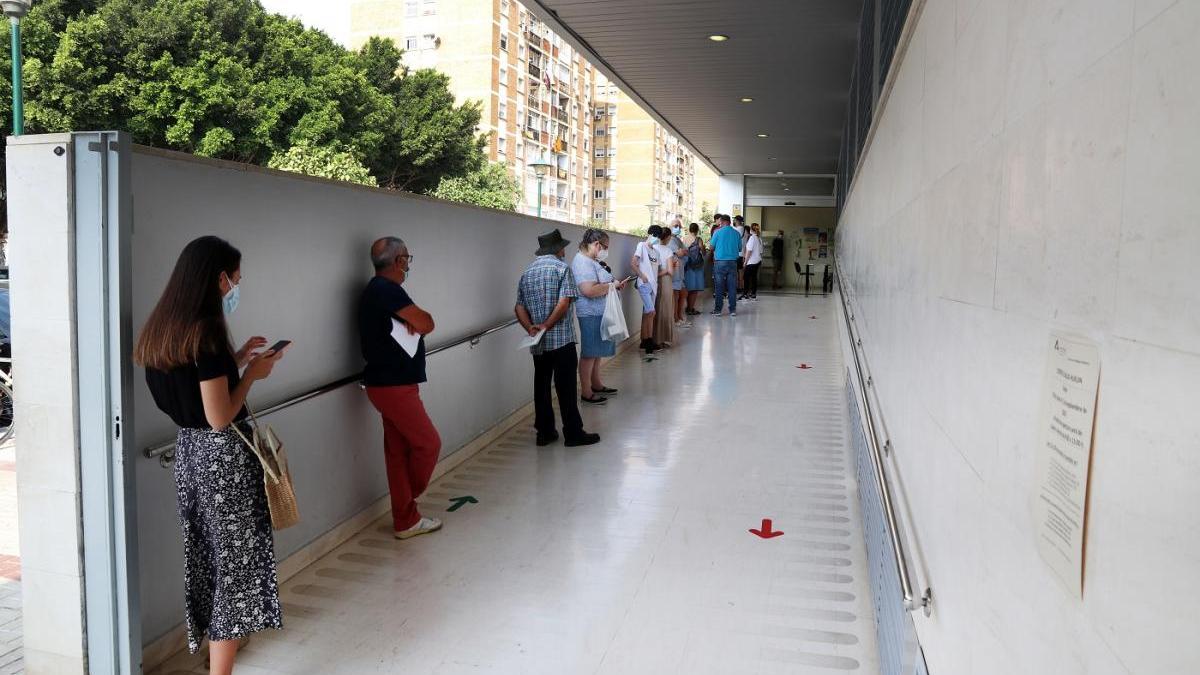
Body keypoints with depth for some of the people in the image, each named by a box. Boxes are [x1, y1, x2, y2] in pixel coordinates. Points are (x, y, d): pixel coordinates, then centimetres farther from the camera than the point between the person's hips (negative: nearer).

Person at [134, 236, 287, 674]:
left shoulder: (162, 329, 5)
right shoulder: (207, 330, -21)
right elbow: (220, 417, -21)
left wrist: (237, 357, 14)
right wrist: (252, 372, -9)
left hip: (188, 449, 9)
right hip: (222, 454, -9)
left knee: (206, 549, 22)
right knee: (235, 556, 1)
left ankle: (214, 635, 39)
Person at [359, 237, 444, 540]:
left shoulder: (378, 290, 16)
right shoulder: (387, 290, -17)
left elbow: (417, 324, 13)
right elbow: (427, 324, -18)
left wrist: (413, 322, -8)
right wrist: (418, 319, 2)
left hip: (390, 383, 10)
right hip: (394, 386, -10)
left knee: (399, 451, 12)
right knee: (428, 443, 0)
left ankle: (406, 520, 19)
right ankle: (406, 514, 17)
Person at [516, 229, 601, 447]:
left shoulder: (527, 272, 13)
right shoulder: (561, 267, -6)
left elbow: (519, 307, 6)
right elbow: (564, 302, -18)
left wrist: (530, 327, -5)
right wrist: (547, 325, -14)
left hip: (538, 344, 6)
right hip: (561, 339, -6)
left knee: (541, 386, 11)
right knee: (566, 387, -1)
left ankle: (544, 433, 16)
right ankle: (573, 433, 4)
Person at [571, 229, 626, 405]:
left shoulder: (592, 260, 15)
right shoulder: (583, 262, -19)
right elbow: (589, 290, -30)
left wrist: (615, 285, 10)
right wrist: (612, 285, -18)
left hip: (600, 313, 10)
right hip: (591, 314, -10)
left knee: (597, 352, 19)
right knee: (589, 354, -2)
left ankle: (596, 384, 31)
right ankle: (586, 393, 5)